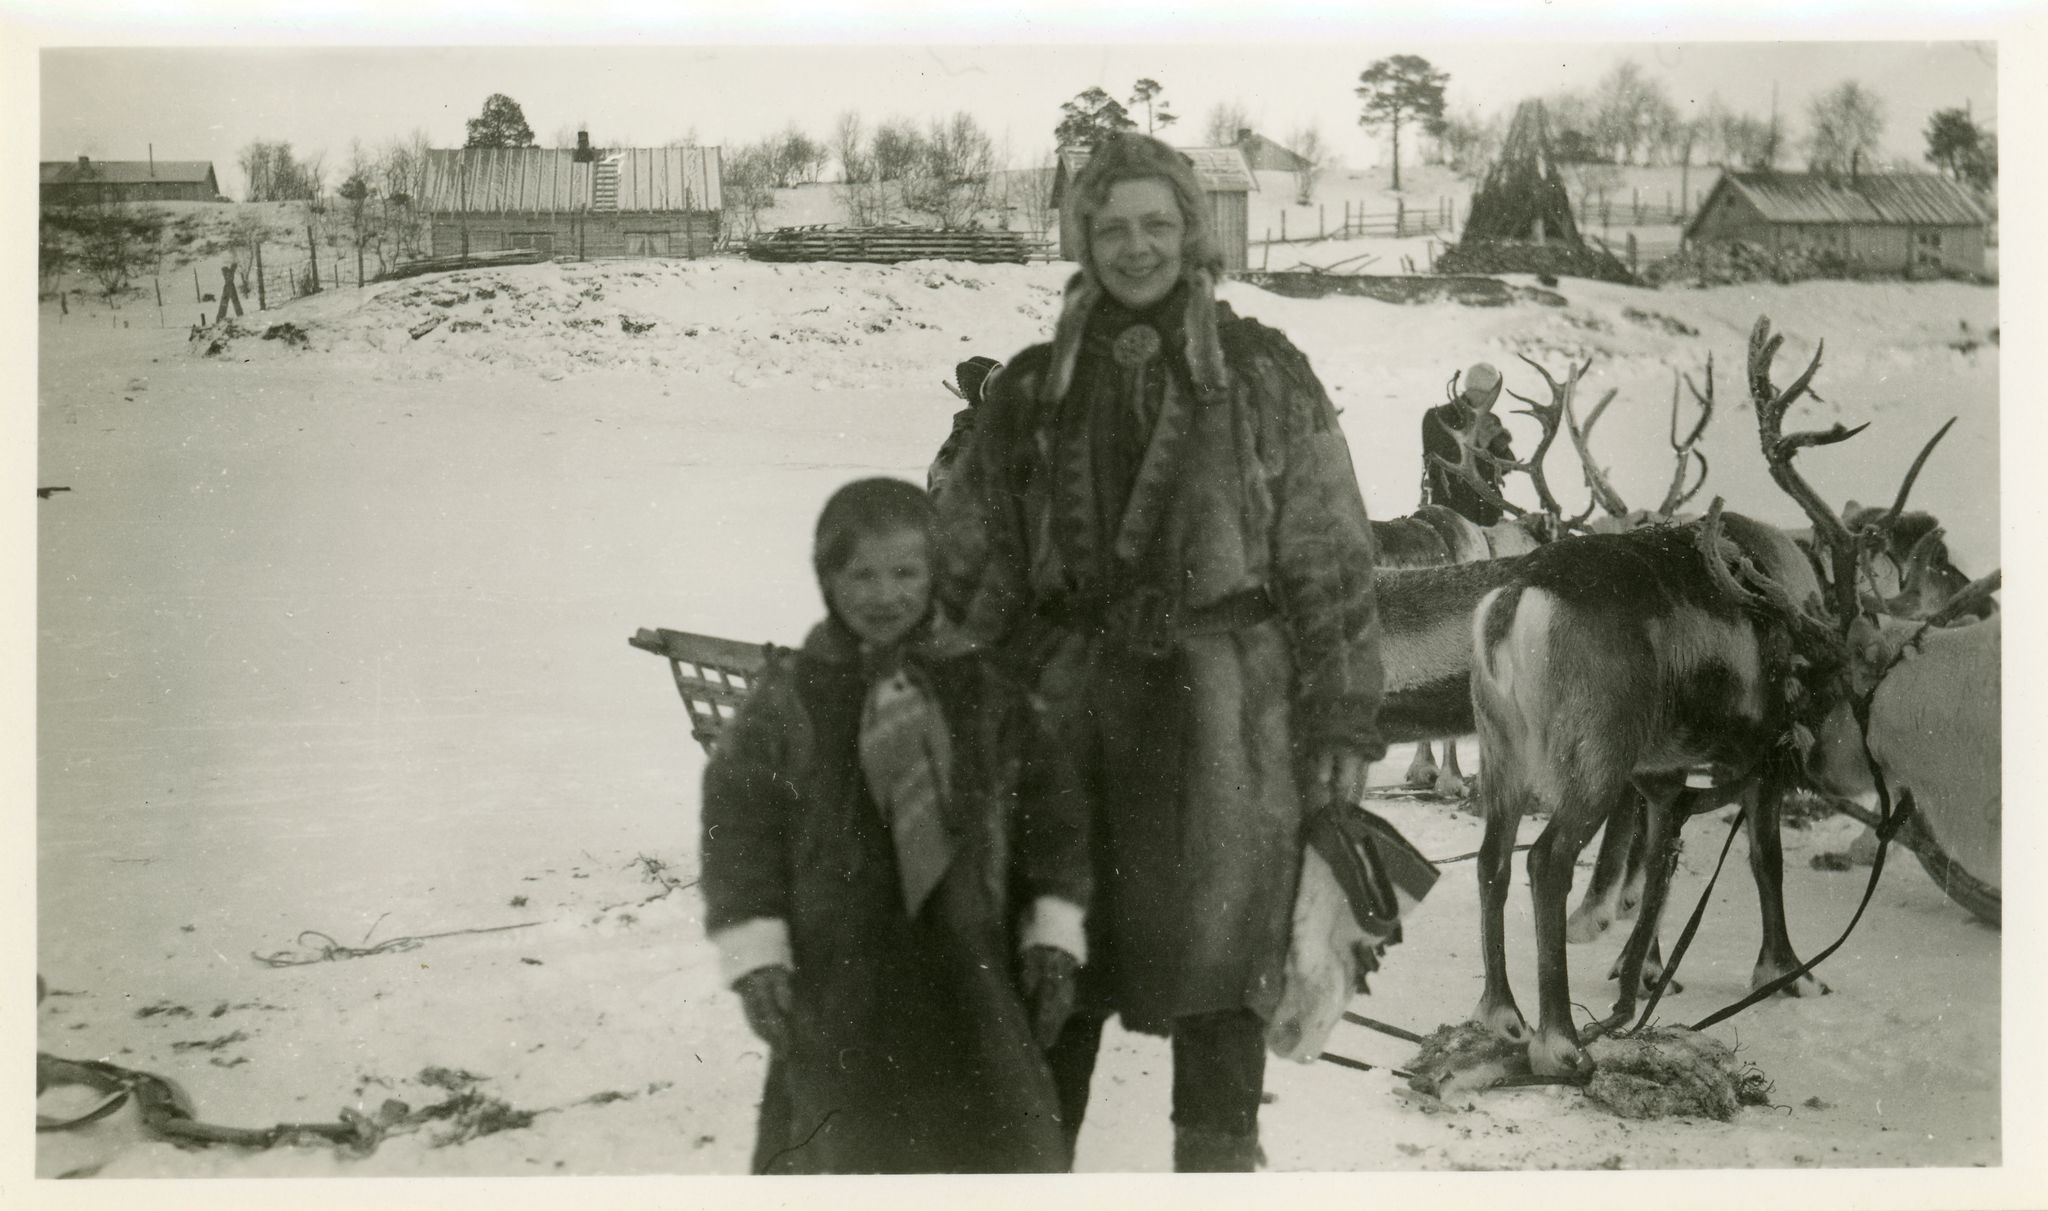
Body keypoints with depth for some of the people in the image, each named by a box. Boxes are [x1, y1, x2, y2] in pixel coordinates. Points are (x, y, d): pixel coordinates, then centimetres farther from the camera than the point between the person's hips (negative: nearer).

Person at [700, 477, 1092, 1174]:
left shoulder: (984, 691, 3)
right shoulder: (789, 701, -2)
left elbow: (1048, 809, 6)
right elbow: (738, 822, -3)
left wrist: (1053, 933, 0)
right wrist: (755, 954, -8)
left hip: (968, 961, 2)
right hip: (838, 968, -1)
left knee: (1008, 1153, 6)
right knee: (841, 1139, 7)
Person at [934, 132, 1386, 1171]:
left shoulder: (1265, 376, 5)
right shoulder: (1032, 389, 10)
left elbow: (1331, 558, 3)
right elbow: (971, 562, 13)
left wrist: (1342, 718, -1)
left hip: (1225, 708, -2)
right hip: (1069, 704, 2)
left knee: (1214, 963, 1)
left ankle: (1216, 1157, 14)